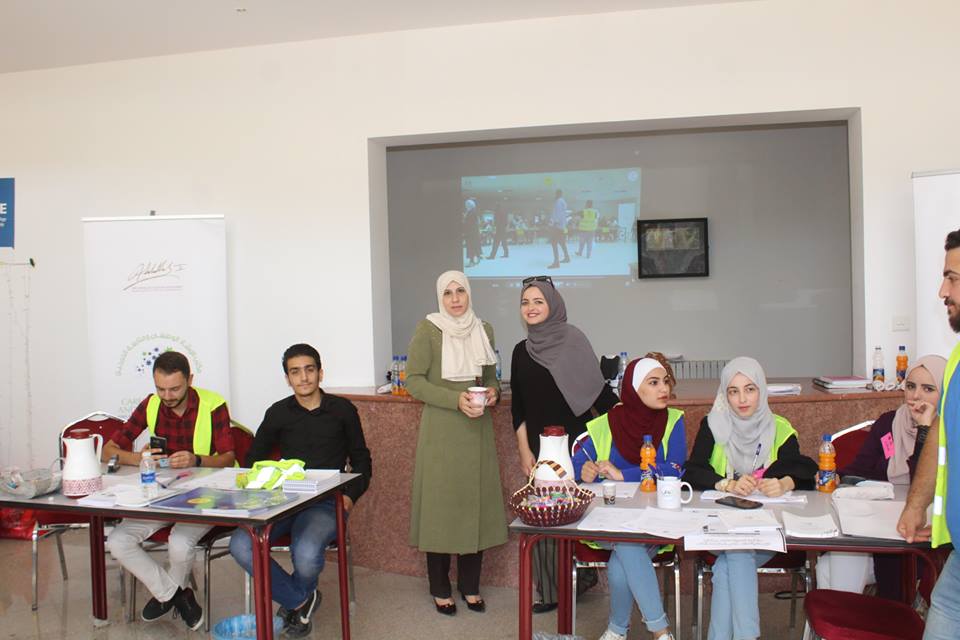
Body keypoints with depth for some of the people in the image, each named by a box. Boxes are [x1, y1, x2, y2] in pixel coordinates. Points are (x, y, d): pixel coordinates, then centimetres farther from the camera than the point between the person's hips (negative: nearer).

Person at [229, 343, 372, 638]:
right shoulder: (278, 412, 12)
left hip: (325, 502, -3)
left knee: (306, 555, -33)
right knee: (241, 545, -26)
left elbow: (361, 460, 13)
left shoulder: (343, 410, 7)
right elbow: (254, 460, 19)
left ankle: (293, 599, 7)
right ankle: (301, 600, -2)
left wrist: (350, 494, -4)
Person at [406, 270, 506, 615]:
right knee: (441, 502, 1)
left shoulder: (483, 329, 9)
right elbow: (414, 381, -9)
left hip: (477, 428, 4)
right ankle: (440, 589, 16)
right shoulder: (427, 329, -5)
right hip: (441, 429, -4)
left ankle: (470, 585, 22)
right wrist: (456, 399, -18)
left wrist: (493, 391, -3)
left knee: (476, 500, 6)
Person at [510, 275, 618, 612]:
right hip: (539, 446, 4)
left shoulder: (573, 340, -5)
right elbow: (518, 407, 11)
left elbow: (599, 391, -6)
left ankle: (581, 578, 19)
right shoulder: (521, 351, 8)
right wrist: (524, 451, 6)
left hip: (575, 443, -4)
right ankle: (550, 591, 20)